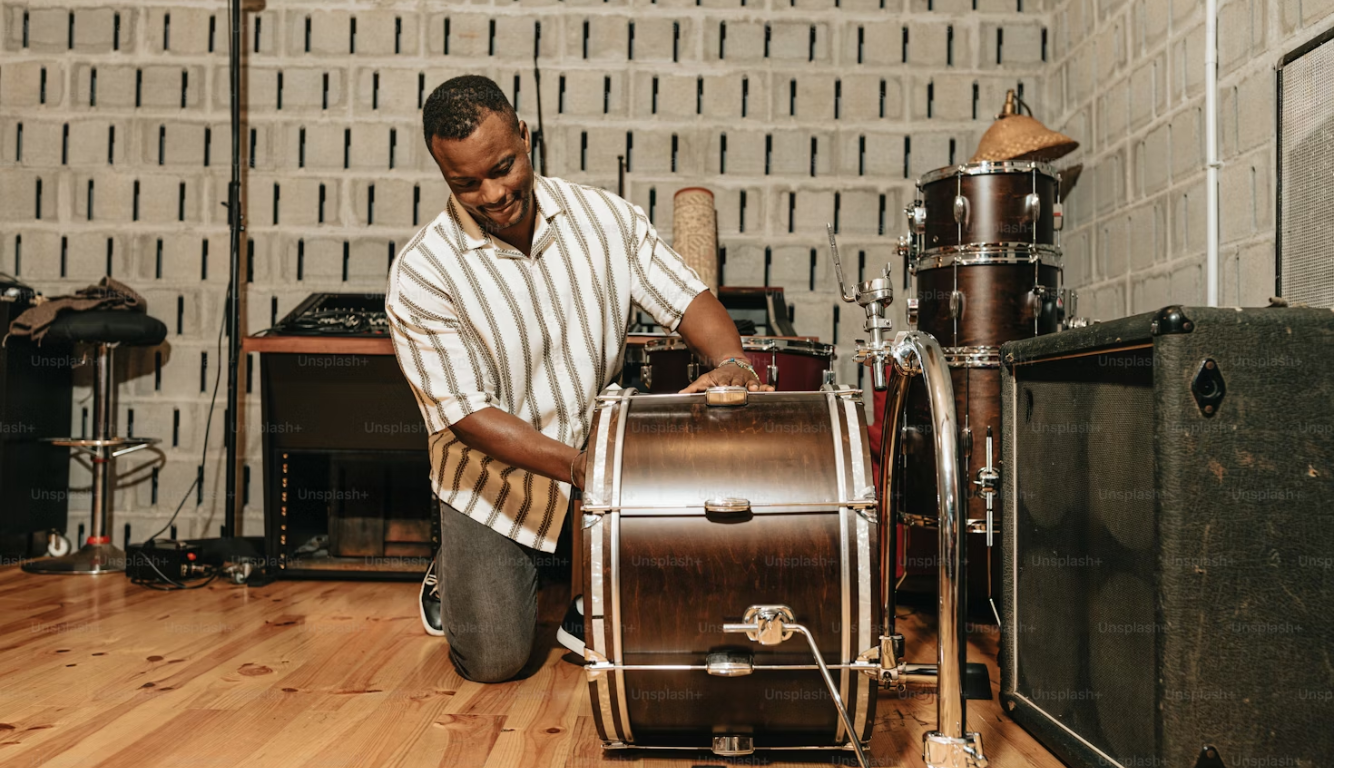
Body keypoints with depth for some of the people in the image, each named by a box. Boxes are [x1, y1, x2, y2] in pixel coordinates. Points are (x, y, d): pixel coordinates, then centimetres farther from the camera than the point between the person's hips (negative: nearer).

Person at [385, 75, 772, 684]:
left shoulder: (604, 216, -7)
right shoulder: (421, 274, -18)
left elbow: (684, 296, -6)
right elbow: (469, 416, -20)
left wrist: (731, 361, -29)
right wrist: (581, 468, -31)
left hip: (601, 442, 3)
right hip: (497, 478, -3)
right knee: (492, 660, -8)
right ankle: (457, 572, 29)